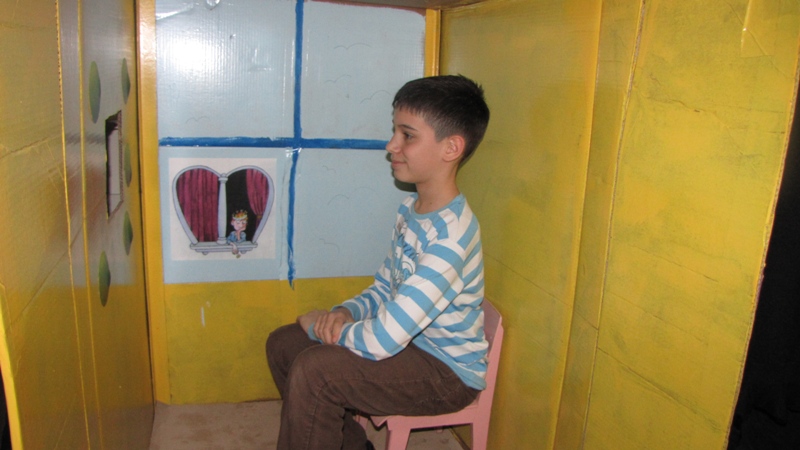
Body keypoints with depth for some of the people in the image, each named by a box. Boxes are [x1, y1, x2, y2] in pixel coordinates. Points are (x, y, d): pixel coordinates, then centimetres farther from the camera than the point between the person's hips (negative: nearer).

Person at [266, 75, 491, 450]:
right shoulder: (411, 209, 2)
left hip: (448, 371, -9)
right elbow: (384, 288, 11)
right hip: (410, 340, 9)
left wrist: (319, 324, -12)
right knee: (282, 344, 5)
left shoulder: (449, 237, -29)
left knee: (313, 370, -26)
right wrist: (345, 313, -10)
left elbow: (380, 342, -30)